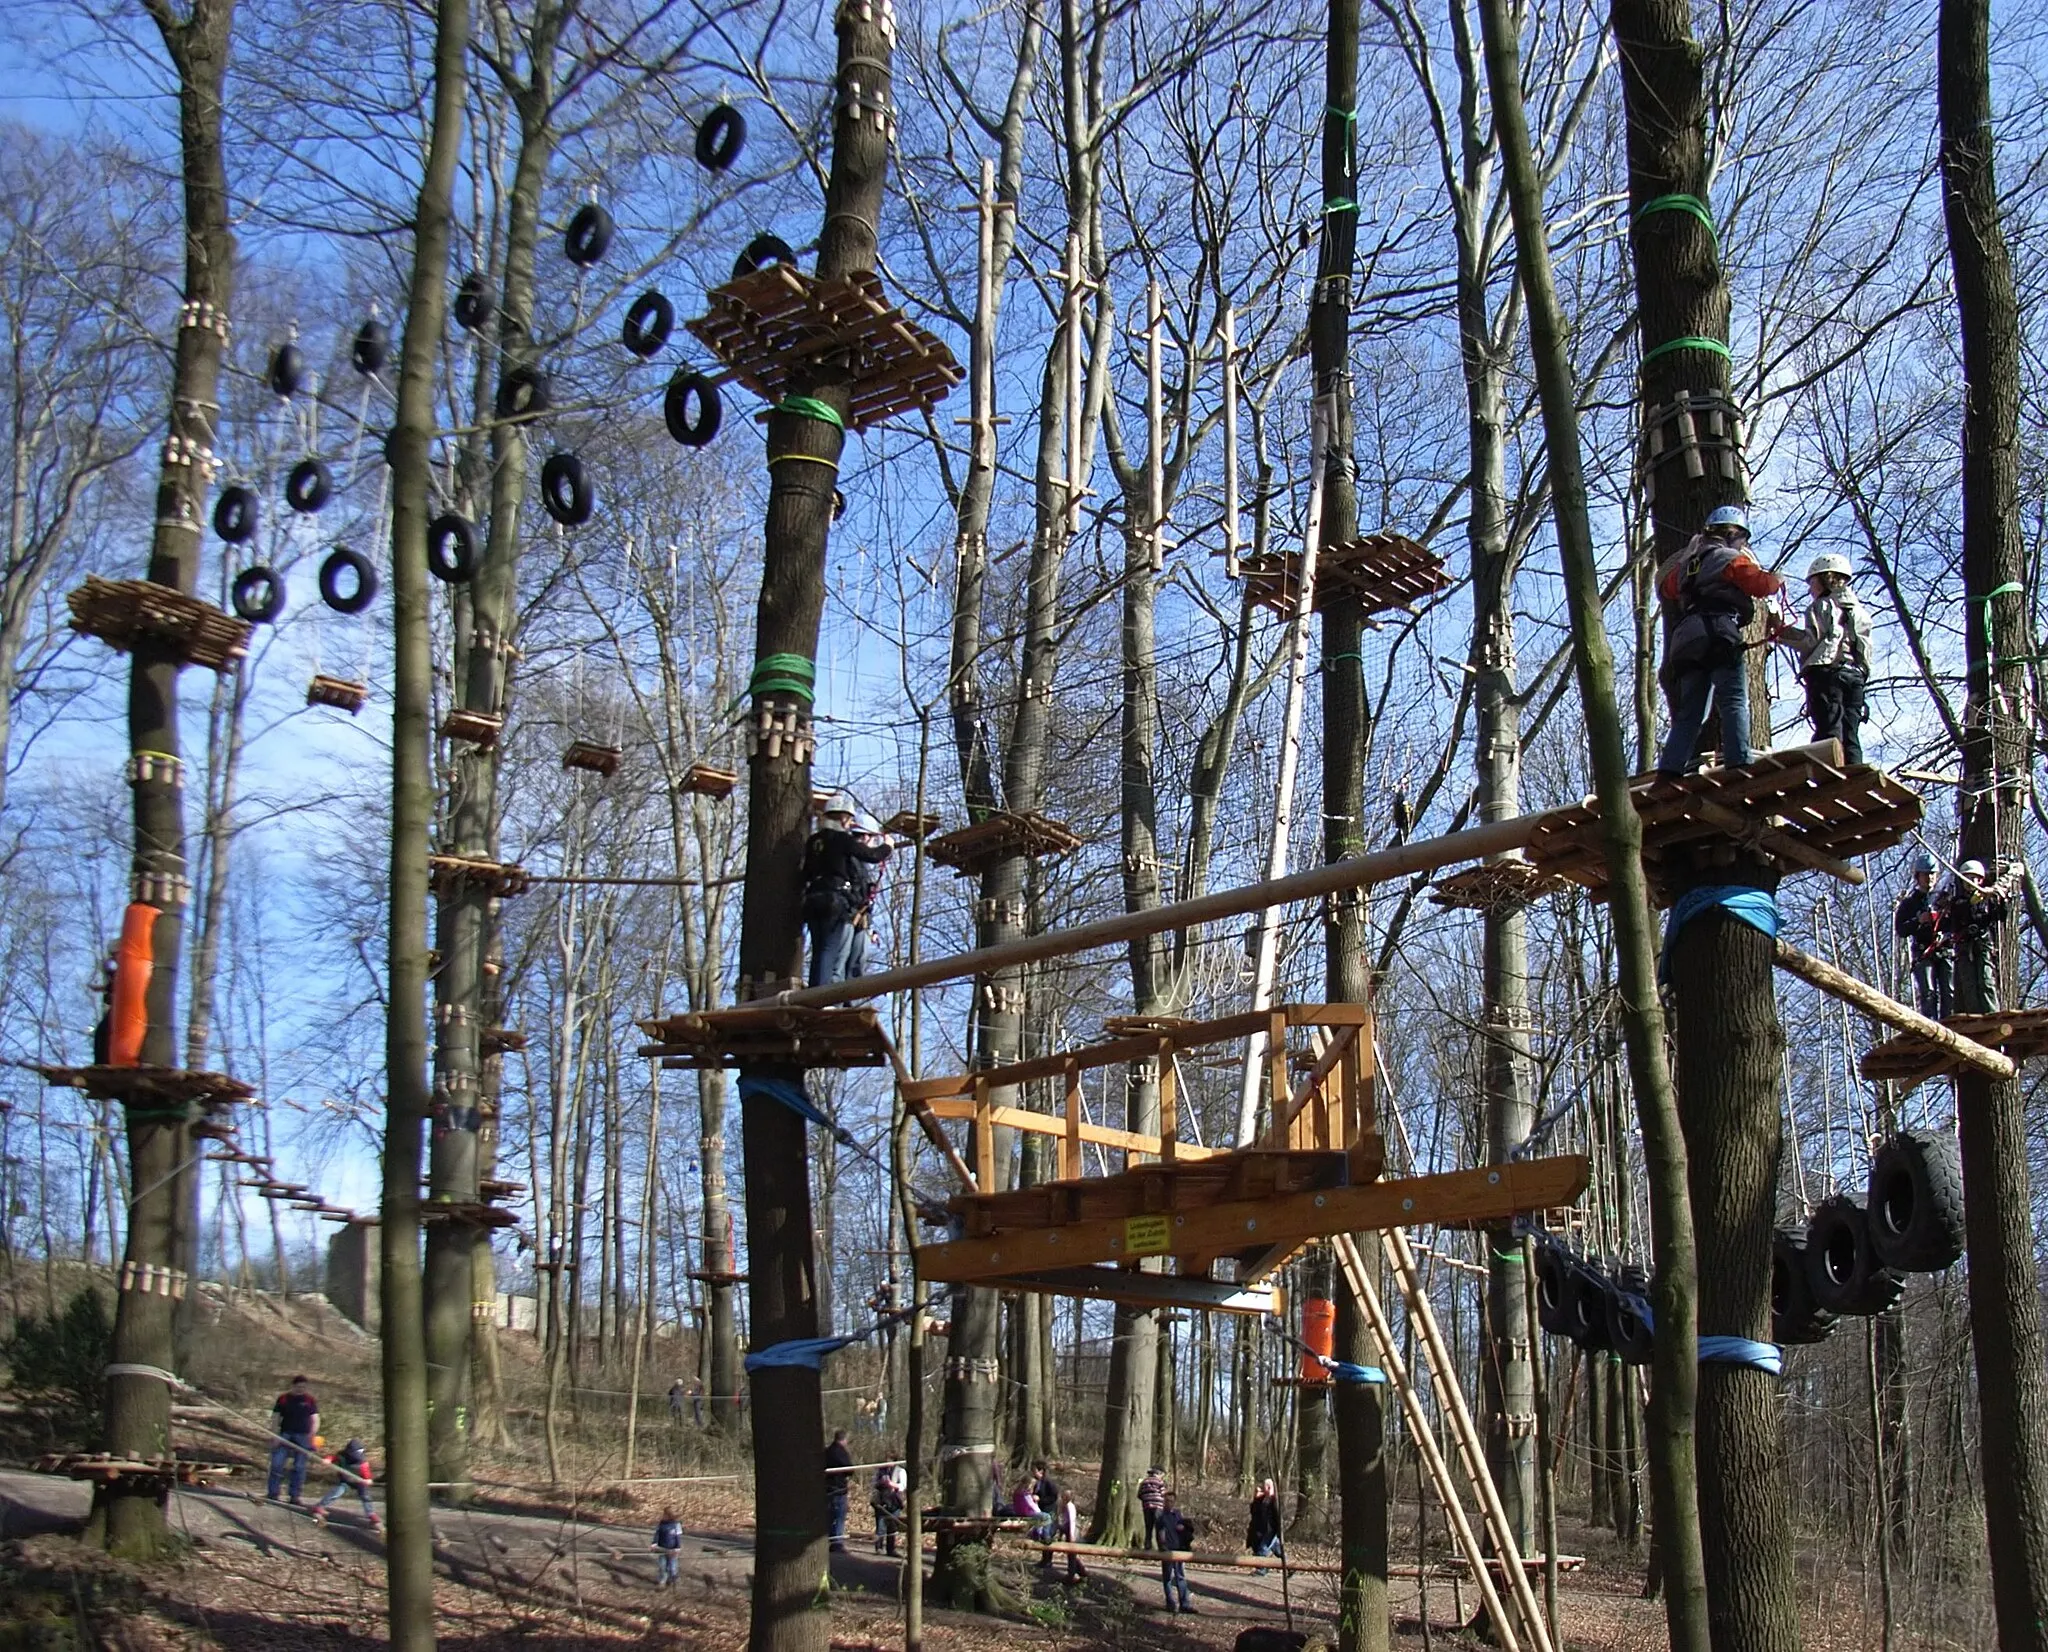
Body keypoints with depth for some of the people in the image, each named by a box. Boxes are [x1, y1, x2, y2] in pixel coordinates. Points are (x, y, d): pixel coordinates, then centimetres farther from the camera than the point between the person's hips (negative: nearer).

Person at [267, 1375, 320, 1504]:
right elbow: (275, 1419, 7)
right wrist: (275, 1436, -4)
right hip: (284, 1435, 1)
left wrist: (311, 1435, -14)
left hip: (303, 1436, -1)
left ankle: (295, 1496, 5)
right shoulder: (283, 1399, 6)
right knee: (277, 1464, -5)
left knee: (299, 1467, 0)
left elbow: (315, 1420, 2)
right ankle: (272, 1493, 3)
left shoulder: (310, 1401, 5)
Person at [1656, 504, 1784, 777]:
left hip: (1685, 639, 6)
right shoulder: (1731, 559, 7)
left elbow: (1667, 587, 38)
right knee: (1734, 702, -12)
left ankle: (1669, 768, -3)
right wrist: (1778, 580, 19)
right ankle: (1738, 760, -26)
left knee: (1689, 713, 6)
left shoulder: (1686, 563, 26)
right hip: (1719, 633, -6)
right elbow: (1763, 584, -2)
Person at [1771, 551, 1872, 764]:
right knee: (1850, 738, 2)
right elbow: (1866, 650, 17)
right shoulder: (1860, 611, 25)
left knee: (1829, 732, -15)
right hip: (1856, 675, 6)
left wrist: (1782, 631, -2)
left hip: (1826, 673, -6)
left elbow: (1811, 640, -10)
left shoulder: (1822, 605, 4)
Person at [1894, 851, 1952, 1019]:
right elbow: (1899, 930, 3)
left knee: (1949, 993, -5)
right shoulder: (1908, 902, 11)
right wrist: (1918, 921, -12)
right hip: (1922, 953, -2)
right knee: (1927, 994, -11)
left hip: (1946, 951, 2)